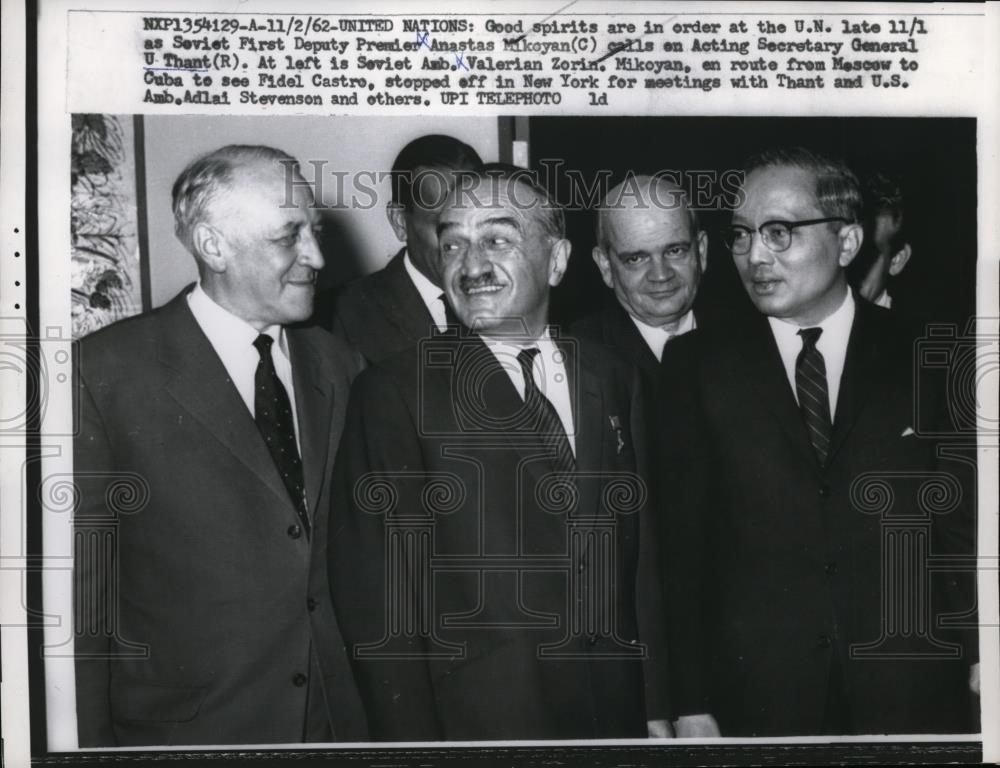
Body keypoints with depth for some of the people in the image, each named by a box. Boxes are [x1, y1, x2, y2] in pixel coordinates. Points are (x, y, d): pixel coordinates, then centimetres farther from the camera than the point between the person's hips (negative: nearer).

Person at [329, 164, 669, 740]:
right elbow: (378, 600, -12)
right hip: (478, 720, -4)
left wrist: (655, 706, 6)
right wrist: (413, 736, -14)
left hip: (618, 711, 4)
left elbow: (635, 557, 7)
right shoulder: (394, 395, -12)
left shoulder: (613, 379, 2)